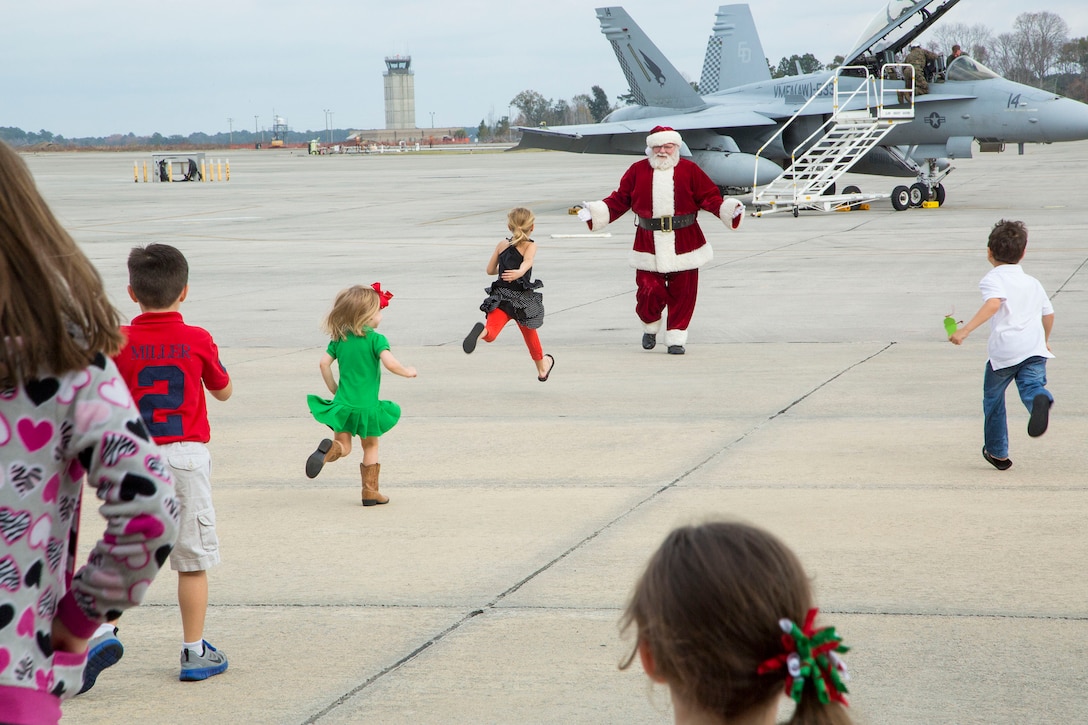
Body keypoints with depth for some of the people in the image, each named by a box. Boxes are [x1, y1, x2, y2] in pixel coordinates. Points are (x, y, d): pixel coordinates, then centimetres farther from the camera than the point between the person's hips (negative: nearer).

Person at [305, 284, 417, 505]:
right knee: (371, 446, 16)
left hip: (343, 403, 3)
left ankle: (328, 450, -25)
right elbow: (390, 363, -24)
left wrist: (333, 388, 13)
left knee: (343, 446, 9)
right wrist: (407, 372, -6)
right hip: (367, 405, -3)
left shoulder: (339, 338, 4)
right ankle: (370, 491, 17)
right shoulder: (376, 339, -11)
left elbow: (324, 363, 1)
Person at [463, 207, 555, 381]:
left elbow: (490, 270, 16)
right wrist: (520, 272, -43)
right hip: (523, 298, -1)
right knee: (530, 335, 24)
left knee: (491, 333, -18)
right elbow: (527, 261, -24)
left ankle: (482, 331, -55)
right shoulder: (530, 246, -2)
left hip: (500, 297, 1)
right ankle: (542, 368, 46)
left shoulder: (502, 245, 9)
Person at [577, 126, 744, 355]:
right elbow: (619, 200, 10)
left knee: (681, 292, 1)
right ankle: (650, 327, 24)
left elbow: (710, 198, 3)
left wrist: (730, 210, -12)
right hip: (649, 244, 0)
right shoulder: (637, 171, 6)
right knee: (649, 291, -6)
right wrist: (594, 212, 1)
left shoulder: (690, 170, 3)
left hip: (683, 244, 0)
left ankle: (675, 338, 15)